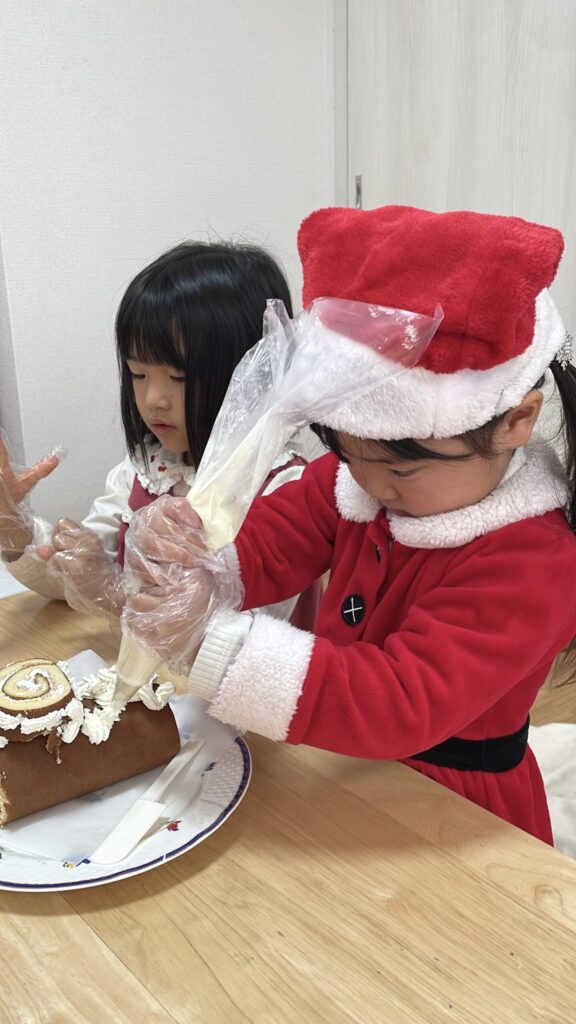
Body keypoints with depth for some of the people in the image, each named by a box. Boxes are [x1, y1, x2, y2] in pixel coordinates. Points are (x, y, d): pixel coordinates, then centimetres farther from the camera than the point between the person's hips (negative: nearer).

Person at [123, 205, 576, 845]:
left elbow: (405, 705, -31)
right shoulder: (350, 479, -3)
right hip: (344, 776, 5)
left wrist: (213, 642, -36)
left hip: (449, 811, -4)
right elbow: (262, 545, -3)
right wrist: (179, 552, -26)